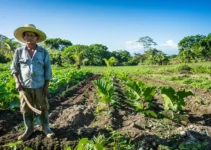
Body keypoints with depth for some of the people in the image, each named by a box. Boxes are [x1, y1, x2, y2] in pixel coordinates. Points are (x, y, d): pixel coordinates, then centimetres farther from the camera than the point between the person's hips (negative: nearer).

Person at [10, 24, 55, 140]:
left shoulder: (43, 52, -2)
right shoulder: (19, 52, 0)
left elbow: (47, 71, 1)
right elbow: (14, 68, 6)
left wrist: (46, 87, -2)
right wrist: (17, 82, -8)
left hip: (39, 86, -1)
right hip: (24, 86, 1)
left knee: (43, 108, 9)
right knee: (26, 109, 11)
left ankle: (46, 128, 25)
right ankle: (29, 129, 27)